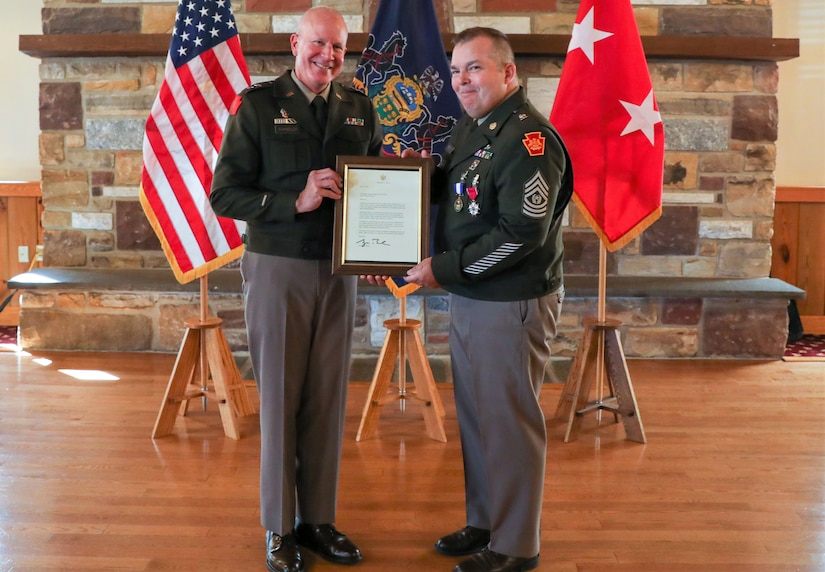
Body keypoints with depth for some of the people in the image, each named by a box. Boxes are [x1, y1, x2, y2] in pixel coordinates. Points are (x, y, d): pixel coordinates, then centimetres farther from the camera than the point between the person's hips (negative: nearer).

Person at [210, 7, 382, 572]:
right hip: (278, 269, -3)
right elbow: (224, 193, -8)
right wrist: (295, 201, -20)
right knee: (280, 398, 4)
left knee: (328, 399, 9)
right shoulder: (257, 106, -5)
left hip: (339, 271, 4)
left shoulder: (360, 109, 7)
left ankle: (319, 519, 24)